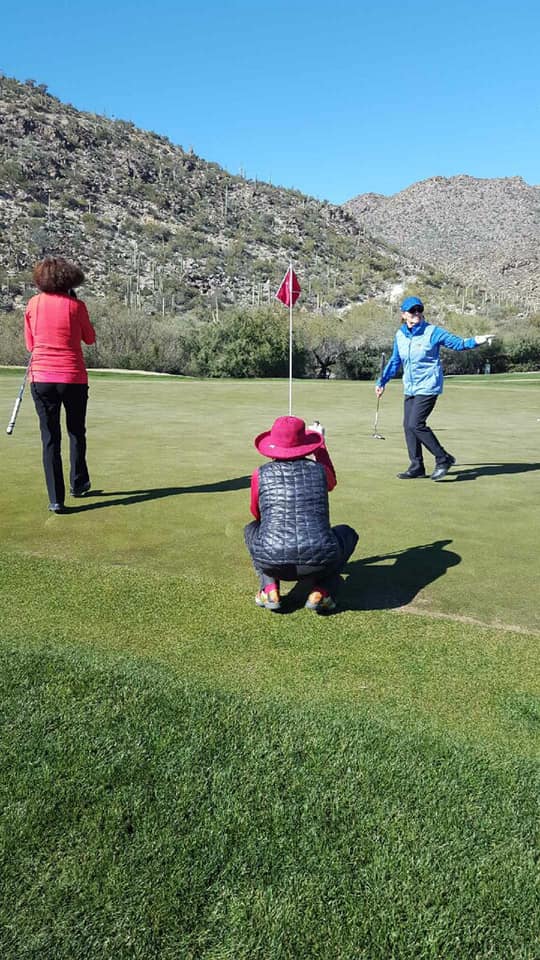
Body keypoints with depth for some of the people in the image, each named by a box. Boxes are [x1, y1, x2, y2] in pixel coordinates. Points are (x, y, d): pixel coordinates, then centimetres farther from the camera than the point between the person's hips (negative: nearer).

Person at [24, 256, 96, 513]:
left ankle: (56, 499, 2)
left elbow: (30, 344, 10)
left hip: (41, 378, 1)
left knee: (50, 438, 4)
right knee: (76, 432, 19)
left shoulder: (33, 304, 2)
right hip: (73, 378, -1)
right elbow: (90, 338, 9)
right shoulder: (76, 305, -6)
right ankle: (78, 484, 31)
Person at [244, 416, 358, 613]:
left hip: (272, 563, 0)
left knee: (252, 528, 32)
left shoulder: (261, 474, 7)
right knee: (347, 533, 31)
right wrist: (320, 444, 45)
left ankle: (270, 590, 13)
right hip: (320, 563, 0)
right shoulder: (319, 470, 9)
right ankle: (321, 591, 10)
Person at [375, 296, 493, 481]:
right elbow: (394, 362, 20)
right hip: (410, 388, 6)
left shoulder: (432, 332, -7)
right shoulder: (400, 335, 8)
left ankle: (443, 459, -2)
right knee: (408, 425, 3)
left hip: (428, 387, -6)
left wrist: (476, 341, -24)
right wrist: (382, 381, 19)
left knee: (415, 424, -16)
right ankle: (416, 467, 14)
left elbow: (458, 343, -6)